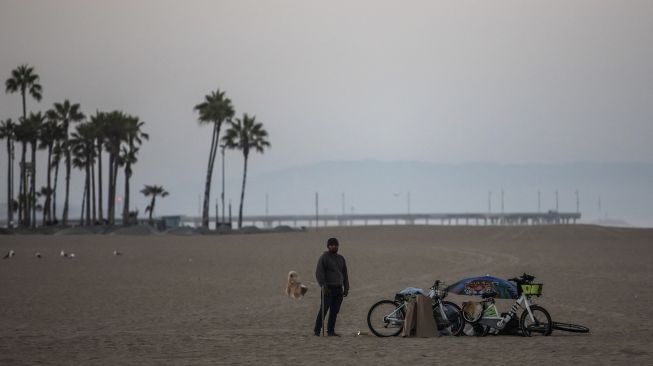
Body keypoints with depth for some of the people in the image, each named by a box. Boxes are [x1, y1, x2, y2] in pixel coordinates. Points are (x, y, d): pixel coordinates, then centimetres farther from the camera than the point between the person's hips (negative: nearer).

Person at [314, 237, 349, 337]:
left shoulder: (341, 258, 17)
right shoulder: (324, 257, -3)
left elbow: (345, 274, 22)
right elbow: (319, 273, -10)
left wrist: (346, 288, 15)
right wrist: (323, 285, -20)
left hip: (339, 289, 6)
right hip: (328, 288, -6)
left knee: (335, 311, 4)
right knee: (324, 310, -9)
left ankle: (330, 331, 8)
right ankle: (317, 330, -5)